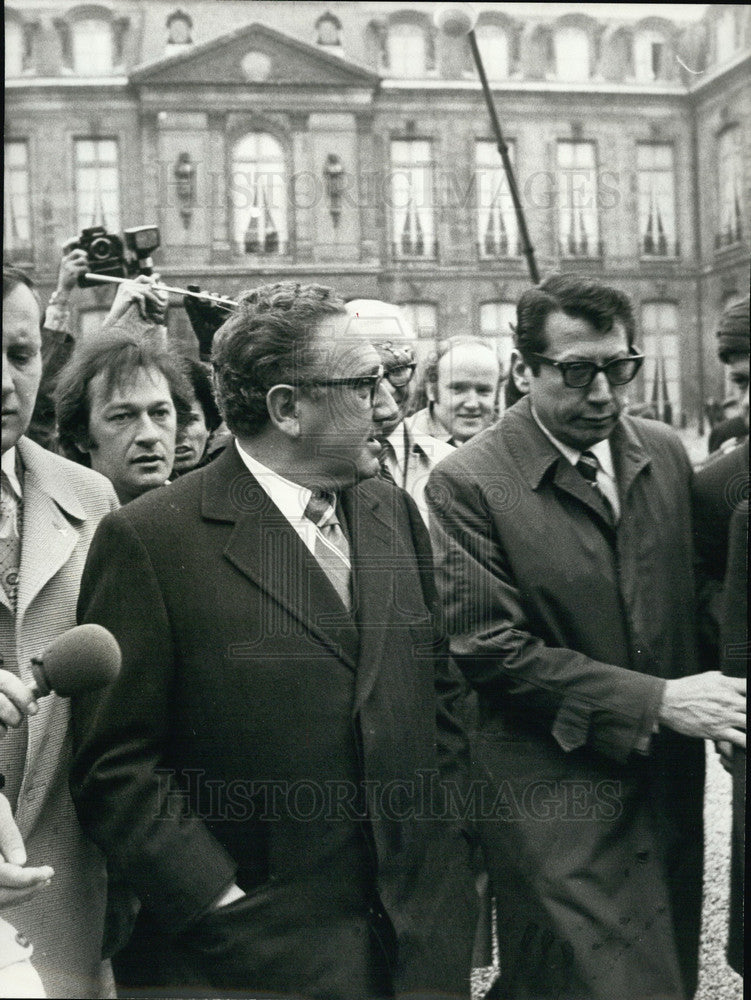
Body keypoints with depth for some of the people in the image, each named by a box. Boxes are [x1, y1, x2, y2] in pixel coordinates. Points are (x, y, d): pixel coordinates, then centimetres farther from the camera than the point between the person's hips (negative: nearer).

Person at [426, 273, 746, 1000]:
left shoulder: (665, 454, 4)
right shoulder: (467, 482, -13)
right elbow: (489, 648, -16)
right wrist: (654, 701, -18)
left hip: (668, 783, 6)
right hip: (556, 796, -6)